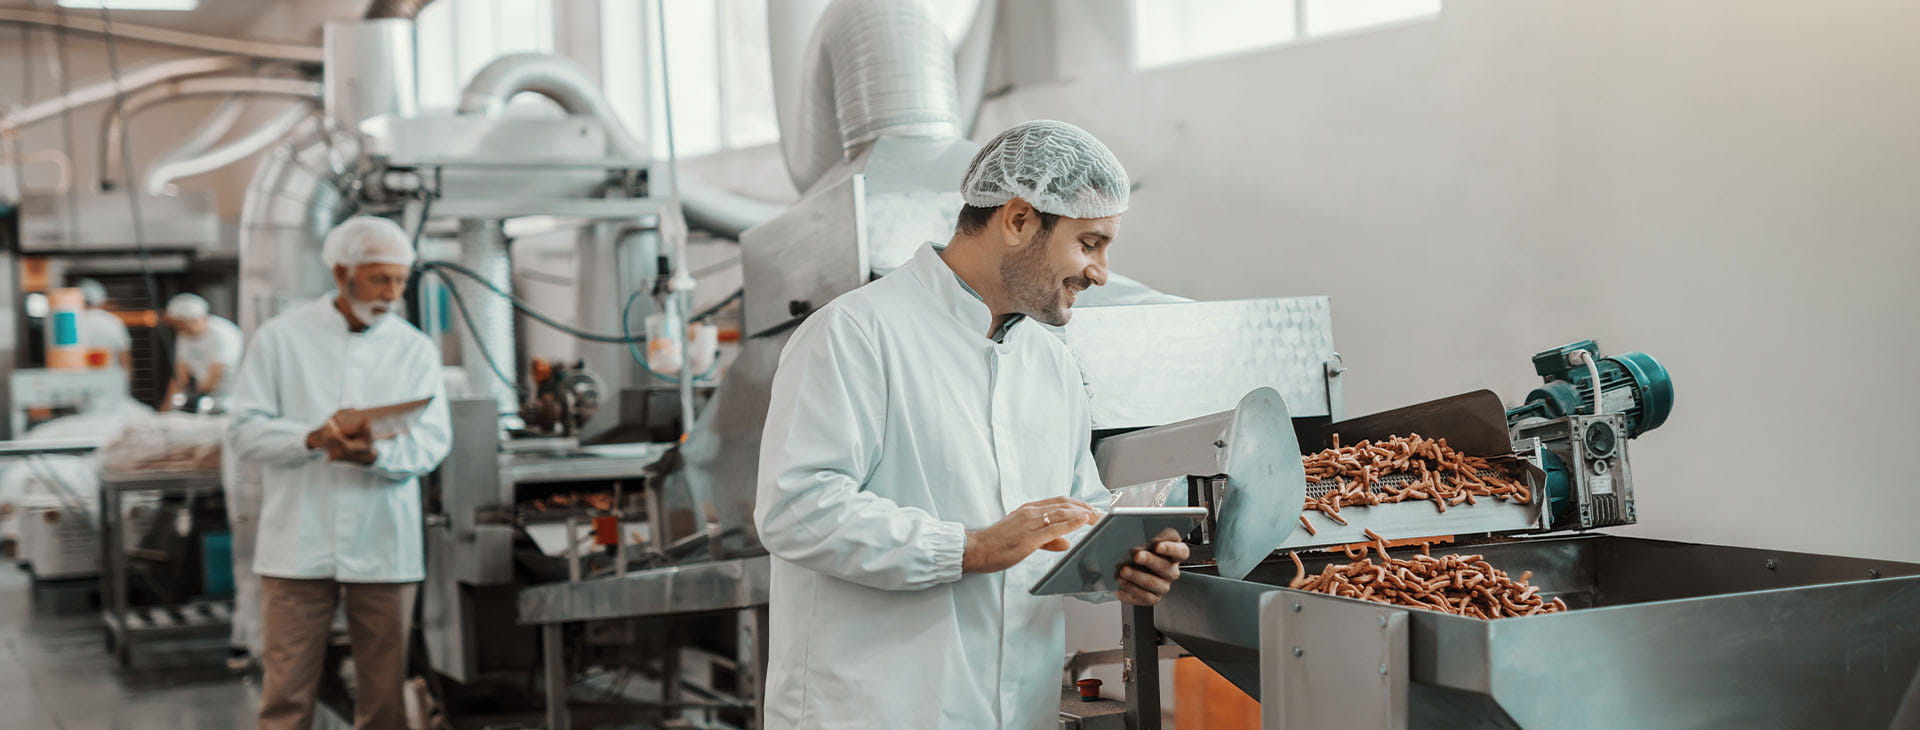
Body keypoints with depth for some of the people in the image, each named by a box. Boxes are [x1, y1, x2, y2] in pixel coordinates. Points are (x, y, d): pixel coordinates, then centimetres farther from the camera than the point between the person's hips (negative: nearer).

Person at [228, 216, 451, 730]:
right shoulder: (281, 338, 3)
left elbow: (432, 441, -2)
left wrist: (374, 454, -22)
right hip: (298, 546, -2)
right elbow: (245, 431, -2)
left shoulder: (415, 349, 7)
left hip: (384, 548, 2)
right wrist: (312, 438, -20)